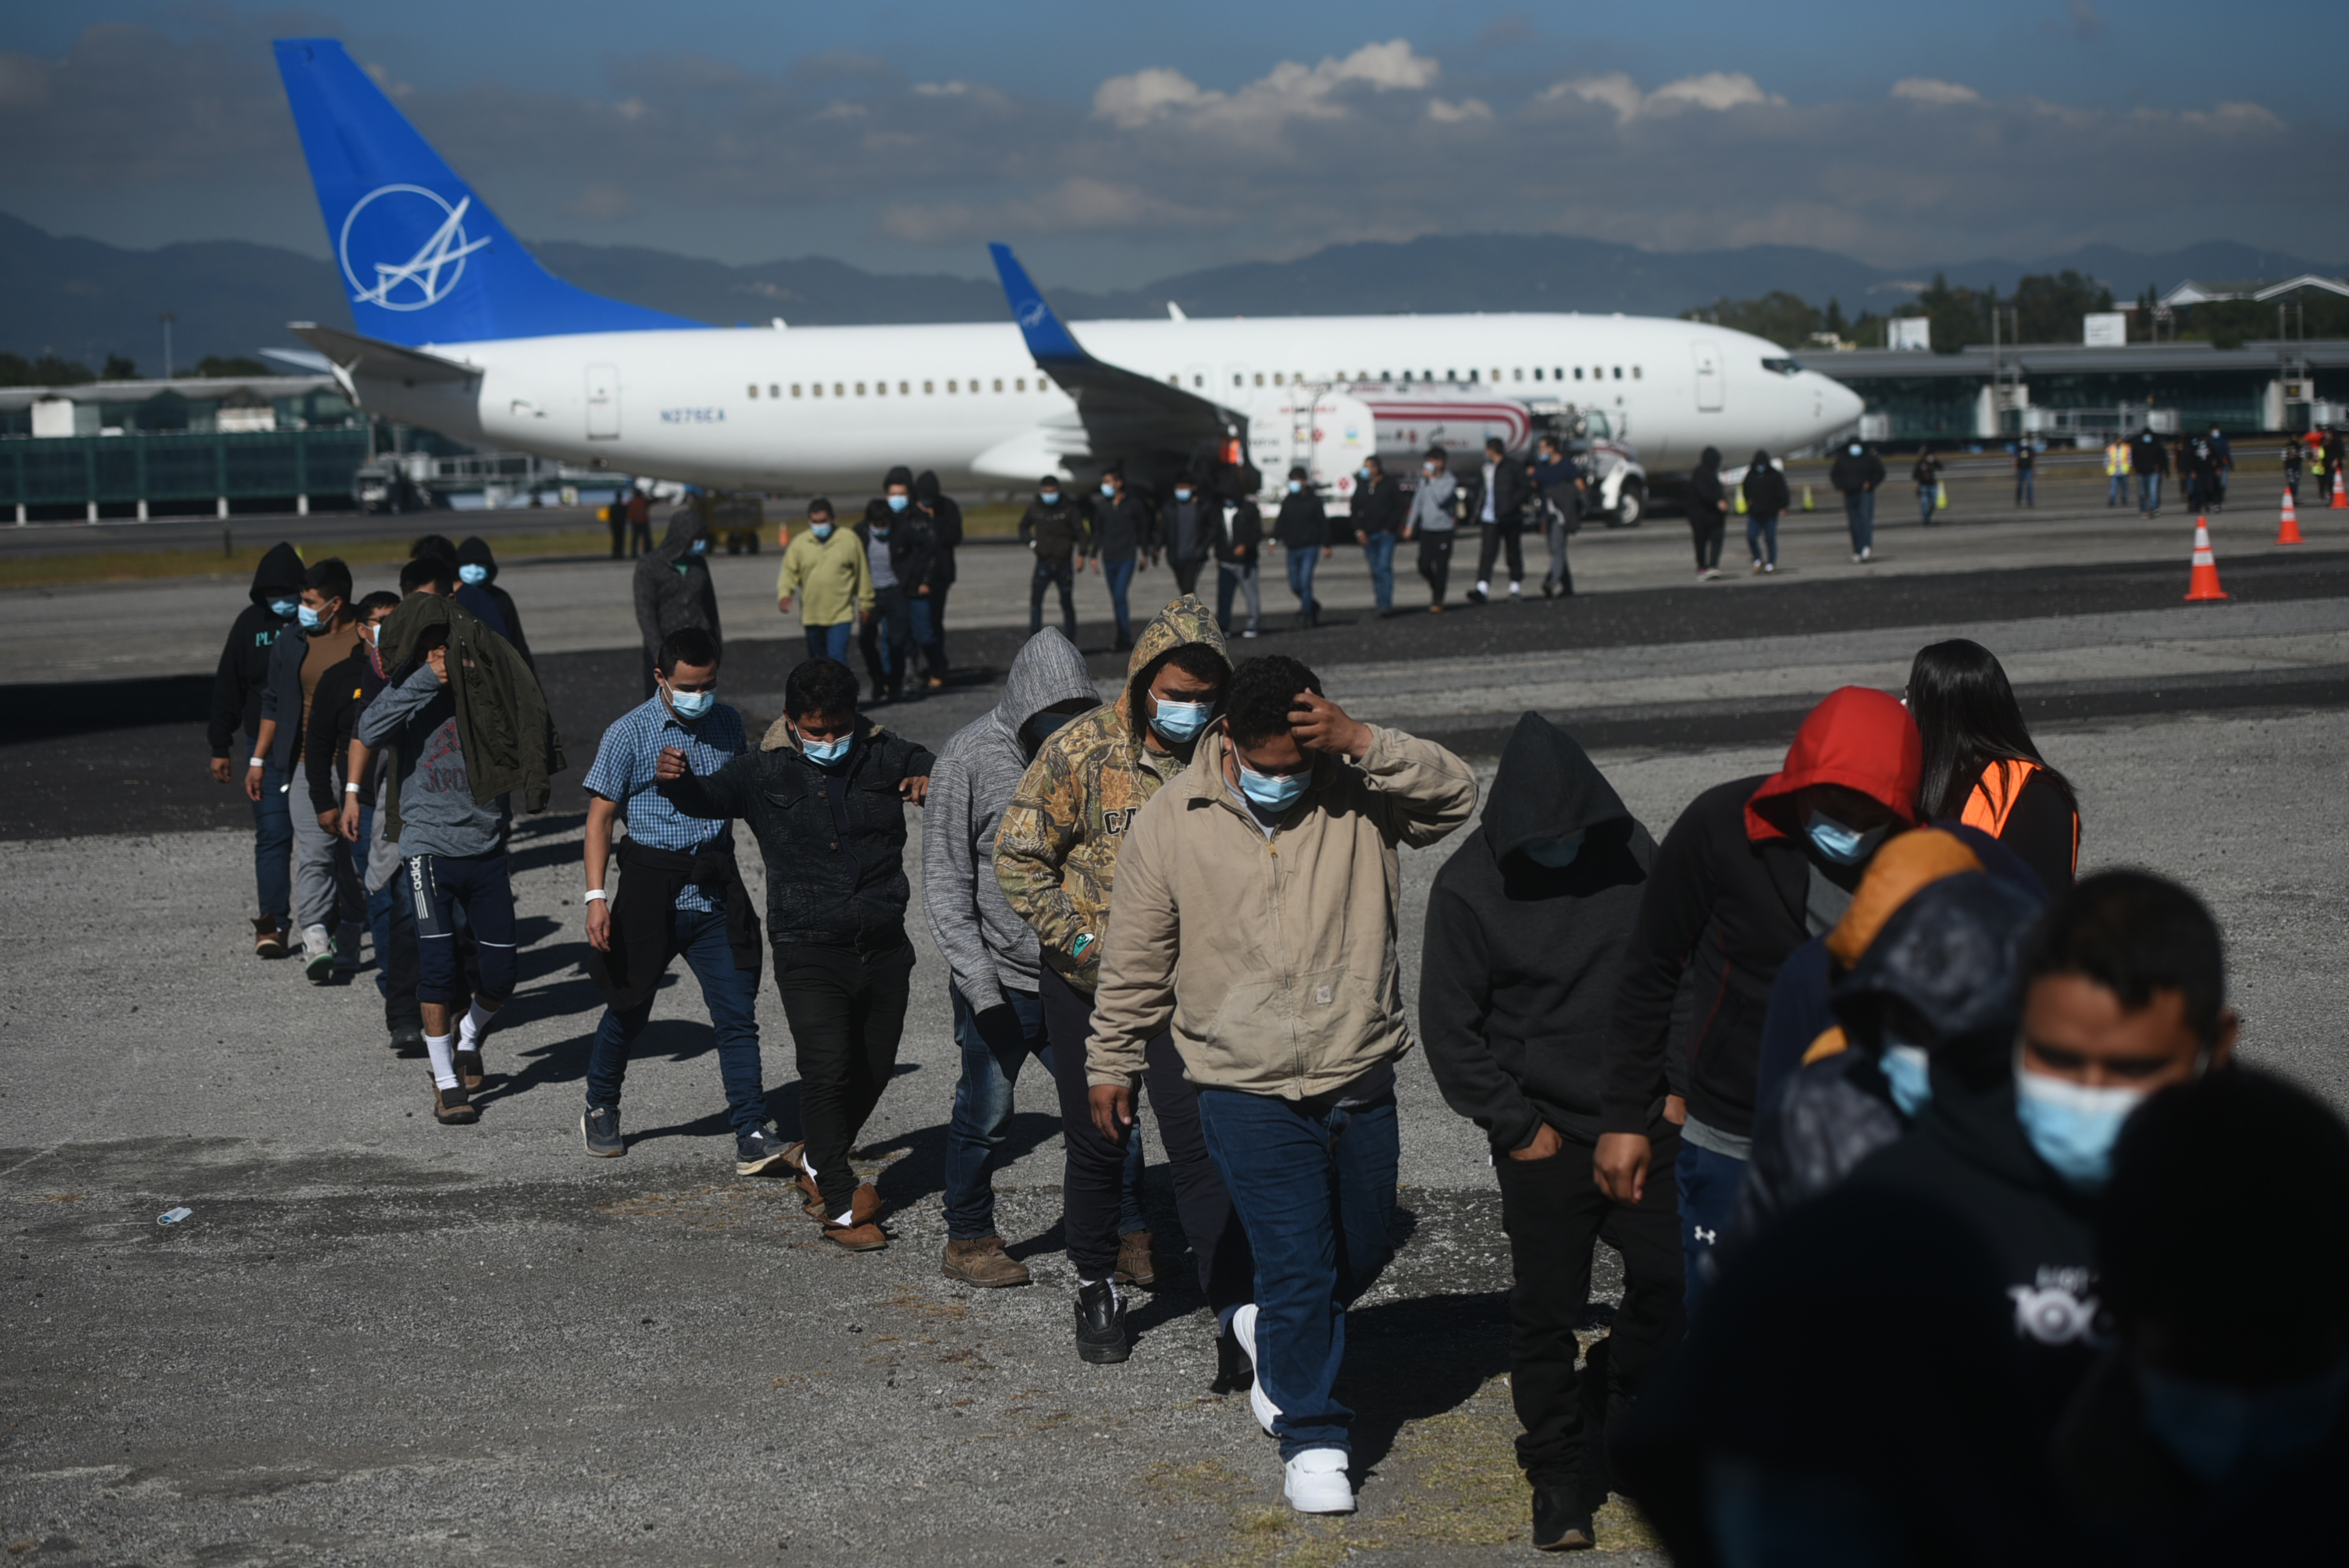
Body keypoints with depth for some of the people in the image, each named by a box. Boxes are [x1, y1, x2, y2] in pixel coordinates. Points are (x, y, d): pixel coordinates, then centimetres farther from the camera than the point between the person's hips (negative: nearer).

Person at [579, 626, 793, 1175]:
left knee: (737, 1014, -5)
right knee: (629, 1008, 10)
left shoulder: (728, 724, 8)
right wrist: (596, 895, -12)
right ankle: (600, 1109, 33)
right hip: (652, 888, -3)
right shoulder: (629, 734, -6)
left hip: (717, 890, 3)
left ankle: (751, 1137, -6)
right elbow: (601, 816, -6)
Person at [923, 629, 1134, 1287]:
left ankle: (1131, 1235, 18)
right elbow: (945, 885, -11)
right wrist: (977, 977, -19)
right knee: (986, 1113, 6)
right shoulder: (969, 758, -11)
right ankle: (968, 1241, 22)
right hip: (999, 981, -4)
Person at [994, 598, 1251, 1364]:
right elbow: (1018, 854, -7)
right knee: (1097, 1143, 10)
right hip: (1087, 983, 0)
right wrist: (1081, 944, -13)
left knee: (1203, 1147, -6)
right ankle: (1097, 1287, 31)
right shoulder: (1083, 749, -12)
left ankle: (1235, 1316, -4)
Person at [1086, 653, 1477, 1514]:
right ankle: (1312, 1440, 12)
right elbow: (1135, 963, 4)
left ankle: (1273, 1332, 48)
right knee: (1298, 1270, -4)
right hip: (1250, 1096, -3)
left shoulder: (1357, 795, -3)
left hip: (1359, 1080, 3)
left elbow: (1454, 794, -17)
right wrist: (1113, 1065, 9)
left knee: (1363, 1251, 19)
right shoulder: (1170, 822, -5)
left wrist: (1363, 742, -26)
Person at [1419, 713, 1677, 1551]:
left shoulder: (1630, 854, -2)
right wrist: (1515, 1126, -8)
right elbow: (1448, 1028, -7)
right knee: (1546, 1310, 5)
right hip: (1544, 1137, -3)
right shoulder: (1469, 886, -12)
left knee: (1672, 1276, 4)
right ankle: (1560, 1469, 20)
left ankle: (1612, 1402, 30)